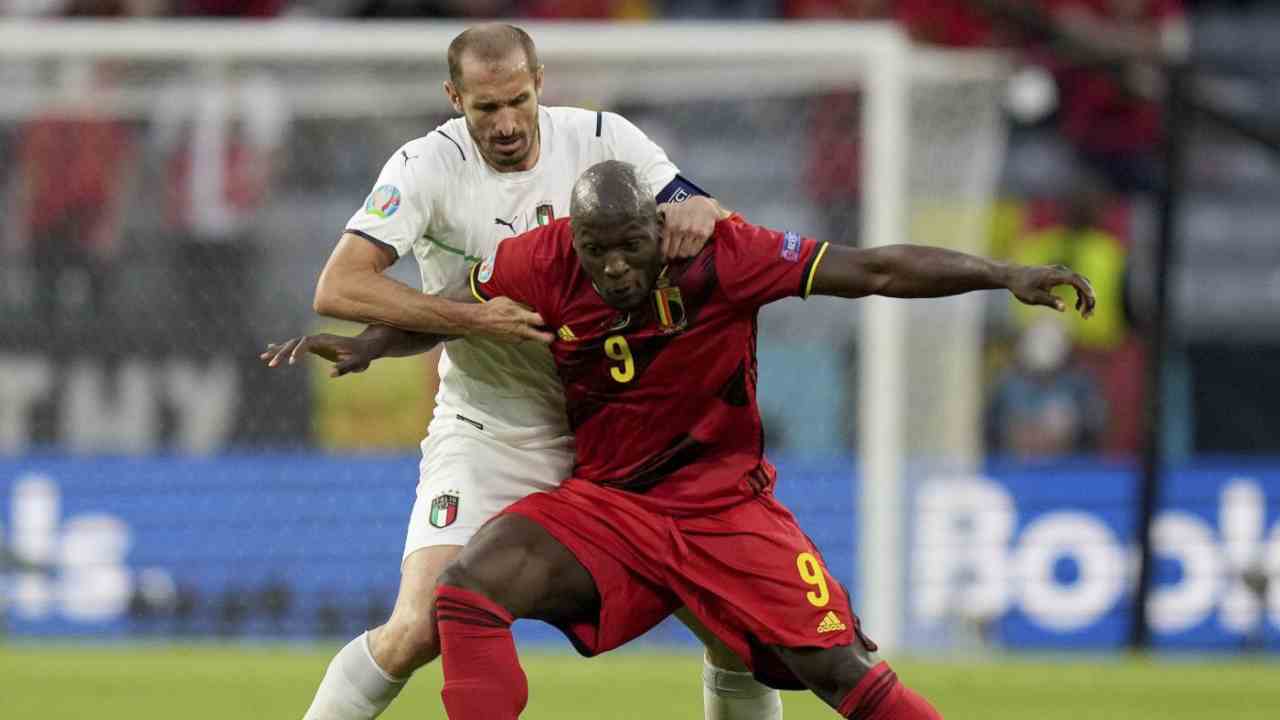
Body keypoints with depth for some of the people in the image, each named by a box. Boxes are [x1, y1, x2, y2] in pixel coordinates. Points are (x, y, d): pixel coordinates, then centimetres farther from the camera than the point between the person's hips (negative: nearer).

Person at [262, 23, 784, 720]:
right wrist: (470, 319, -29)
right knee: (420, 630, -20)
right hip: (482, 441, -3)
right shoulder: (429, 165, -13)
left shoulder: (600, 139, -5)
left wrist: (695, 210, -27)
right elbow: (337, 288, -21)